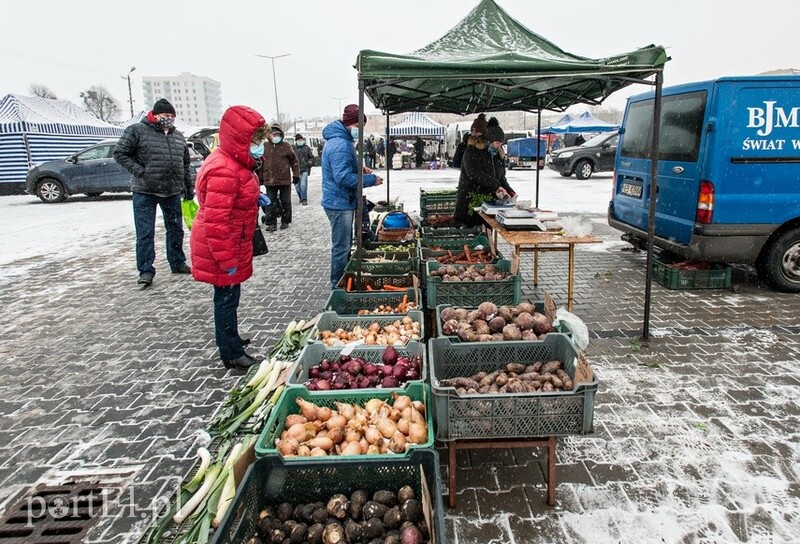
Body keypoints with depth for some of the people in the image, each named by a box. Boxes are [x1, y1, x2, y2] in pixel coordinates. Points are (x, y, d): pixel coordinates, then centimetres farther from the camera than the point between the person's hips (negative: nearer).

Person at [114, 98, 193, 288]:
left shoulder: (178, 136, 12)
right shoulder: (137, 130, -5)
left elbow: (185, 163, 17)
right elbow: (120, 153, -6)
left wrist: (189, 188, 15)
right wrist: (138, 171, -16)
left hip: (173, 192, 5)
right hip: (145, 192, -5)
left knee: (175, 229, 13)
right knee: (145, 233, -3)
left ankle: (177, 263, 27)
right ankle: (146, 270, 5)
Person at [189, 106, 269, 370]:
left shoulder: (235, 163, 8)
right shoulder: (224, 171, -26)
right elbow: (215, 221, -28)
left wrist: (254, 197, 6)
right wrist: (226, 259, -25)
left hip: (231, 244, 10)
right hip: (222, 248, -10)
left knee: (228, 295, 22)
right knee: (227, 296, 2)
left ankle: (229, 337, 39)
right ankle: (232, 354, 14)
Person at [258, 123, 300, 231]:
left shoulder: (286, 146, 0)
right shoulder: (264, 147, 4)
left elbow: (294, 161, 5)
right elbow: (260, 163, 10)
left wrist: (296, 175, 1)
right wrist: (260, 177, 8)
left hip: (285, 180, -1)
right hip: (269, 180, 1)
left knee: (285, 202, 9)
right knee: (270, 203, 2)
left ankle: (285, 221, 21)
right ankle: (271, 223, 9)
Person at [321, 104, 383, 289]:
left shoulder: (340, 139, 12)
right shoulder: (340, 145, -22)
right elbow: (344, 178, -29)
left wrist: (359, 168, 8)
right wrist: (371, 180, -21)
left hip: (342, 202, 11)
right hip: (340, 203, -11)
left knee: (345, 245, 20)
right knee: (341, 248, -1)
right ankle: (338, 287, 11)